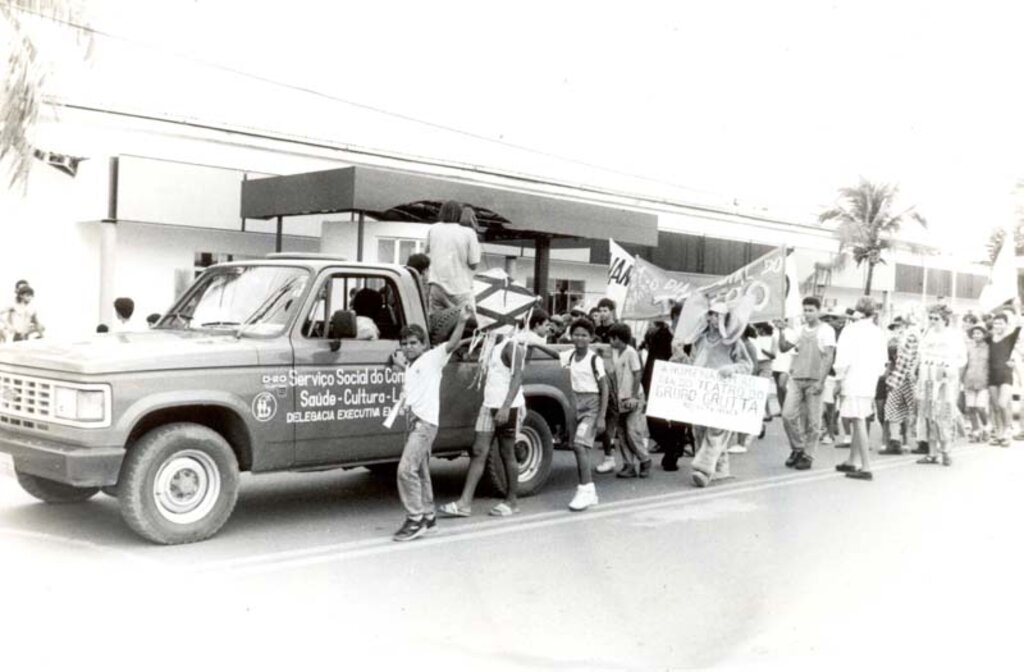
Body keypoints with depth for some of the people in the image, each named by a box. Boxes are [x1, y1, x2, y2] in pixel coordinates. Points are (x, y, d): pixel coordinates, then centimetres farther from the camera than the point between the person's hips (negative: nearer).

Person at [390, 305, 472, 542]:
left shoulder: (433, 358, -3)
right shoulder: (409, 367, 20)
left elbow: (453, 344, -18)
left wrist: (462, 322, -32)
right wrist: (402, 366, 14)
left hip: (425, 422, -9)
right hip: (413, 422, 9)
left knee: (406, 469, -16)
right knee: (420, 472, 15)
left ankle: (415, 520, -11)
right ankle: (428, 517, 25)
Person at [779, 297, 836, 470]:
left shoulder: (826, 330, 0)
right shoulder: (800, 330, 13)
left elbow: (829, 357, -5)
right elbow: (784, 348, 12)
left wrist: (820, 381, -12)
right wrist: (781, 332, -3)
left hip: (814, 380, -4)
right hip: (795, 379, 4)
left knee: (812, 421, 1)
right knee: (788, 415, -4)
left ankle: (808, 456, 10)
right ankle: (797, 448, 15)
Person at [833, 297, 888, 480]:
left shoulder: (850, 330, -11)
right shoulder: (878, 333, 6)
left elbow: (843, 359, -14)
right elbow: (883, 361, 12)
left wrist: (838, 380, -4)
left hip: (853, 381, -6)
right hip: (870, 383, 6)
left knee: (859, 423, -7)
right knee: (858, 422, 17)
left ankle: (866, 468, -8)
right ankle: (852, 461, 27)